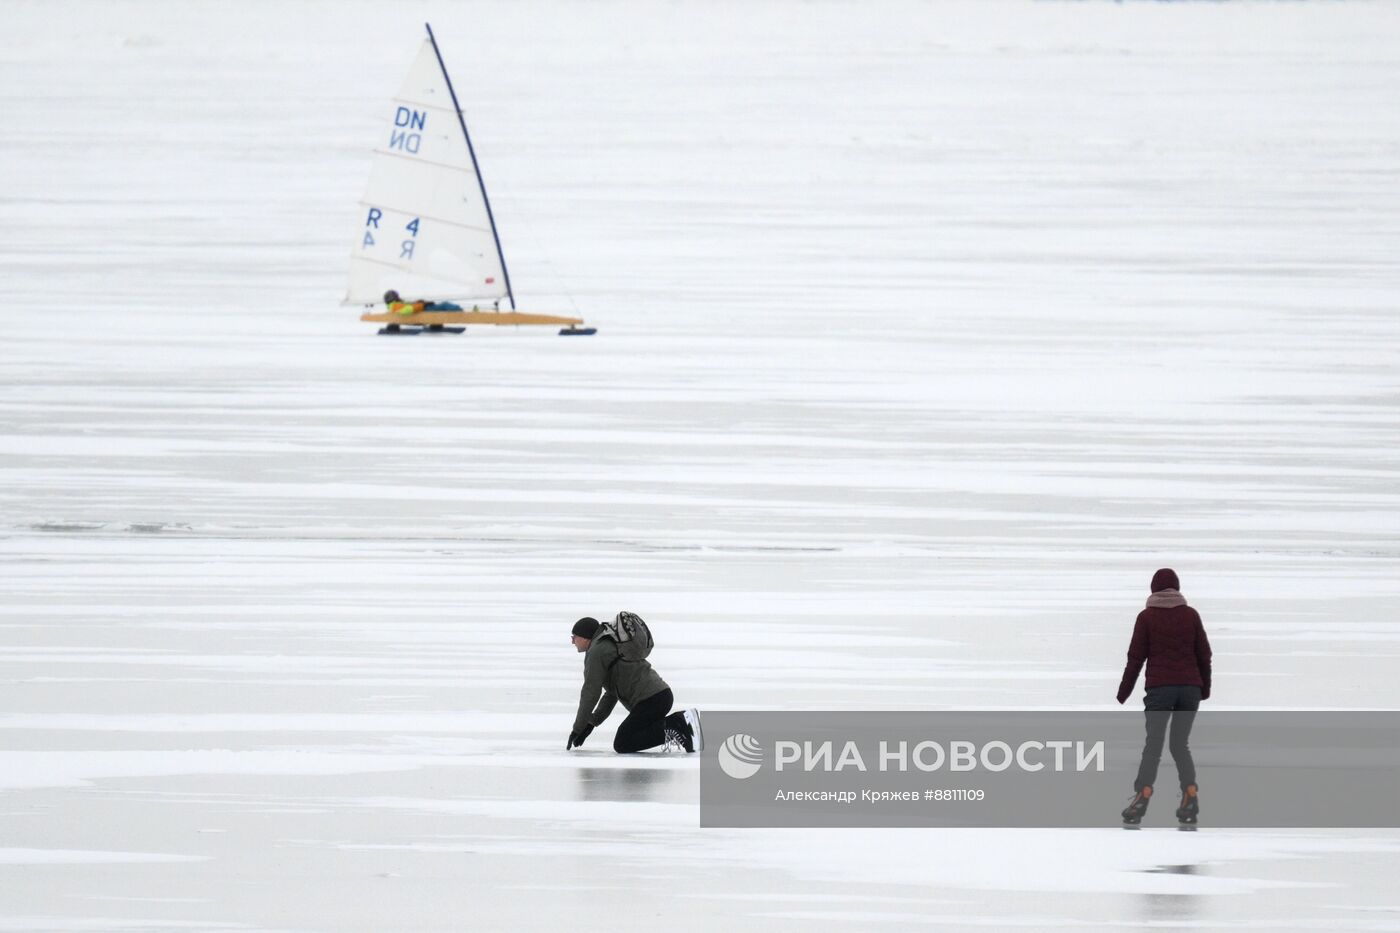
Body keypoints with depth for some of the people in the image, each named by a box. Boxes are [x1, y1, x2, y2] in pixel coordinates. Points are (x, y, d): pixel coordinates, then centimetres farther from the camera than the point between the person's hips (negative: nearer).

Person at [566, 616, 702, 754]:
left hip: (650, 701, -10)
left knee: (621, 745, -7)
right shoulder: (611, 646, 26)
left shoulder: (596, 652, -6)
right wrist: (591, 723, 21)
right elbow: (611, 694, 27)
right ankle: (679, 721, 6)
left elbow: (591, 693, -9)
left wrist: (577, 729, -1)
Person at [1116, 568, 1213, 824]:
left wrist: (1124, 692, 7)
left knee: (1153, 745, -5)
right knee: (1180, 744, 12)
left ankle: (1142, 798, -20)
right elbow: (1204, 654, 10)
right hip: (1190, 687, 3)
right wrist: (1205, 688, 23)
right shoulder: (1191, 615, 8)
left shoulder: (1147, 617, 1)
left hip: (1160, 688, -3)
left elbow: (1136, 657, 0)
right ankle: (1190, 796, -4)